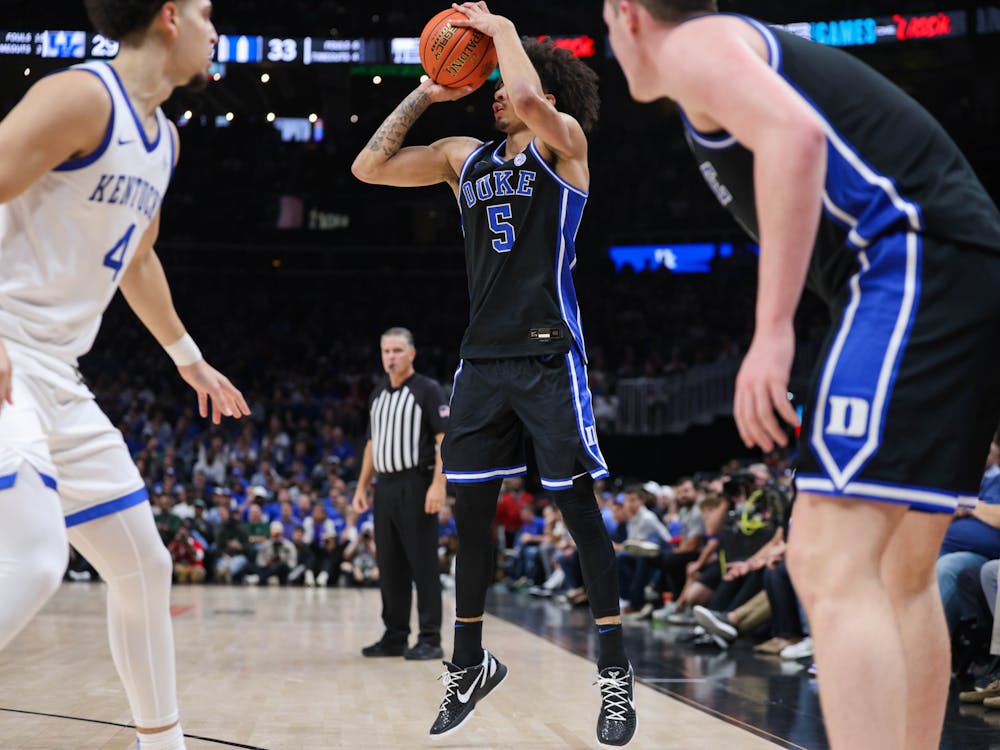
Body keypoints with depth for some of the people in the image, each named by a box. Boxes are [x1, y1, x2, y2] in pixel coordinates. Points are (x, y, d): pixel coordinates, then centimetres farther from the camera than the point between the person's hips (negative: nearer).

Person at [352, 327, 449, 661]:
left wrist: (438, 484, -20)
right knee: (389, 565, 9)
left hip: (415, 485, -7)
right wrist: (362, 486, 15)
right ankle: (395, 636, 16)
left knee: (423, 564, -5)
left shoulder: (428, 390, -4)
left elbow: (445, 439, -11)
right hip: (385, 486, 7)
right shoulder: (378, 396, 17)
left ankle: (430, 639, -1)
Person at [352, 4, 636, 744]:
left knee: (579, 509, -4)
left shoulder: (563, 141, -2)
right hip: (483, 357, 6)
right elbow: (370, 167, 11)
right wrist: (425, 95, 11)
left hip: (549, 356, -6)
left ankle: (616, 673, 6)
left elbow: (529, 99, -24)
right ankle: (470, 664, 22)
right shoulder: (464, 156, 14)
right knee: (471, 510, 8)